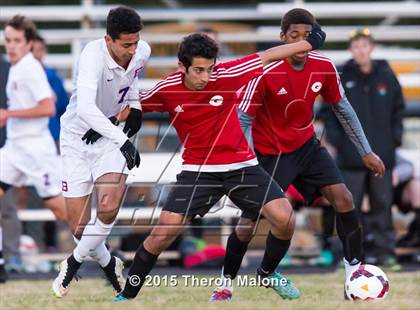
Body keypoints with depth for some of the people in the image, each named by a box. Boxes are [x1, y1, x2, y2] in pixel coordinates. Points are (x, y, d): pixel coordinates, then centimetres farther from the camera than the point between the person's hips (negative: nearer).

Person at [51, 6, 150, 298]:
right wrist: (123, 140, -49)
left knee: (108, 208, -21)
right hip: (78, 136, -3)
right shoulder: (93, 56, -29)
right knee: (80, 226, -3)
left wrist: (134, 105, 2)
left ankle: (74, 262, 5)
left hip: (112, 135, 3)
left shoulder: (142, 51, -10)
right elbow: (85, 107, -45)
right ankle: (108, 263, 29)